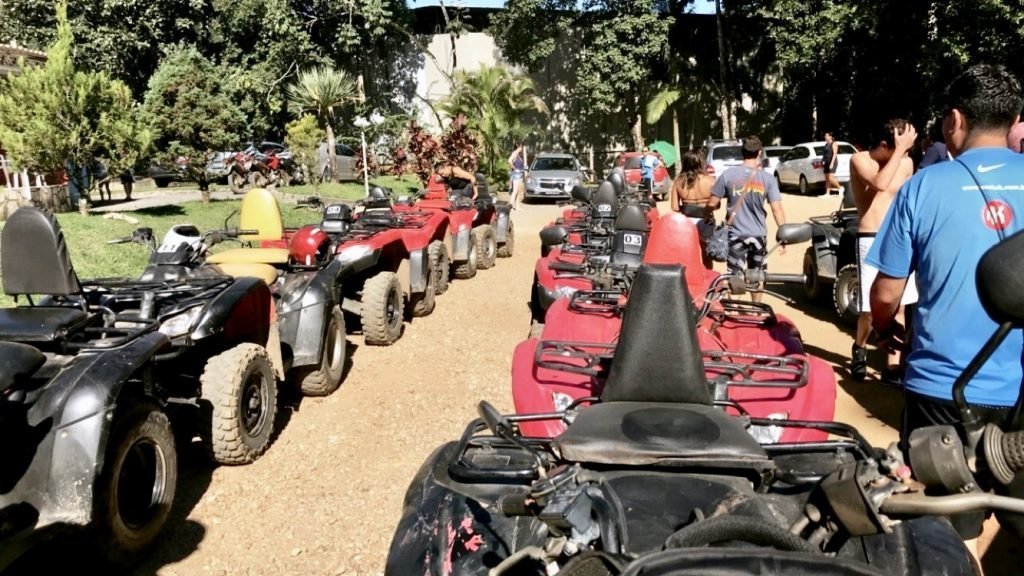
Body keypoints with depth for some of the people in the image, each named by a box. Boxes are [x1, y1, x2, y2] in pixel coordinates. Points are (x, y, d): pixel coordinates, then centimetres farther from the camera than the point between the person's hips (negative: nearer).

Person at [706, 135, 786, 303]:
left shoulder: (728, 174, -8)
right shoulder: (767, 178, -6)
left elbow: (712, 204, -4)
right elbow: (777, 210, -8)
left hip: (736, 235, -2)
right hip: (758, 235, 2)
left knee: (736, 276, 3)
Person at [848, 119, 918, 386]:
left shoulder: (906, 163, 7)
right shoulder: (860, 160, -7)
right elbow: (880, 184, -27)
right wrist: (901, 149, -22)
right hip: (871, 241, -5)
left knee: (898, 306, 6)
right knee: (870, 309, -2)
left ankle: (892, 367, 14)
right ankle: (859, 349, 28)